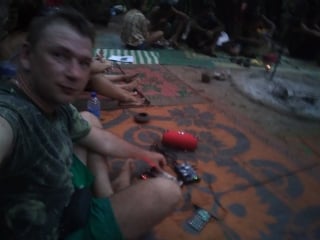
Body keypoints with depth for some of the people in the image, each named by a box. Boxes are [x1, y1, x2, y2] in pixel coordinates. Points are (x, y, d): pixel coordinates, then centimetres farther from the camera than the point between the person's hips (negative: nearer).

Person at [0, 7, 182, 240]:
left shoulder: (57, 106, -7)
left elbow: (103, 141, 8)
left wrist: (145, 154, 20)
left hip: (63, 191, 8)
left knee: (89, 119, 16)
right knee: (166, 192, -15)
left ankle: (107, 197, 15)